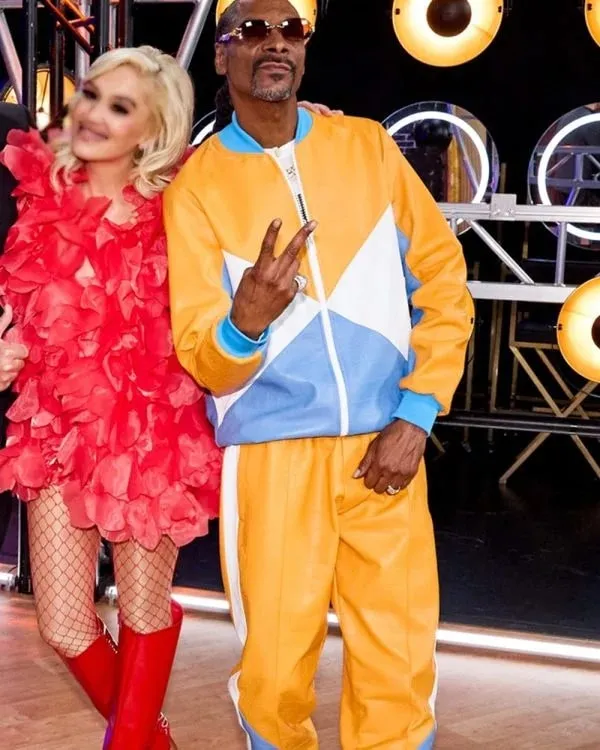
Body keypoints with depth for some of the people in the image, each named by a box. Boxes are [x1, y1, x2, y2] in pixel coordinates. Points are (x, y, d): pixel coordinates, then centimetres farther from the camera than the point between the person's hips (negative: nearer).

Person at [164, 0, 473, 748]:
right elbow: (200, 357, -7)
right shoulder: (195, 186, -2)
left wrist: (416, 415, -2)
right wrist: (245, 324, -30)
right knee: (273, 671, 3)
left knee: (400, 670, 3)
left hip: (384, 447, 2)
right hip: (270, 453, -2)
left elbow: (444, 281, 7)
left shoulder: (369, 145, 6)